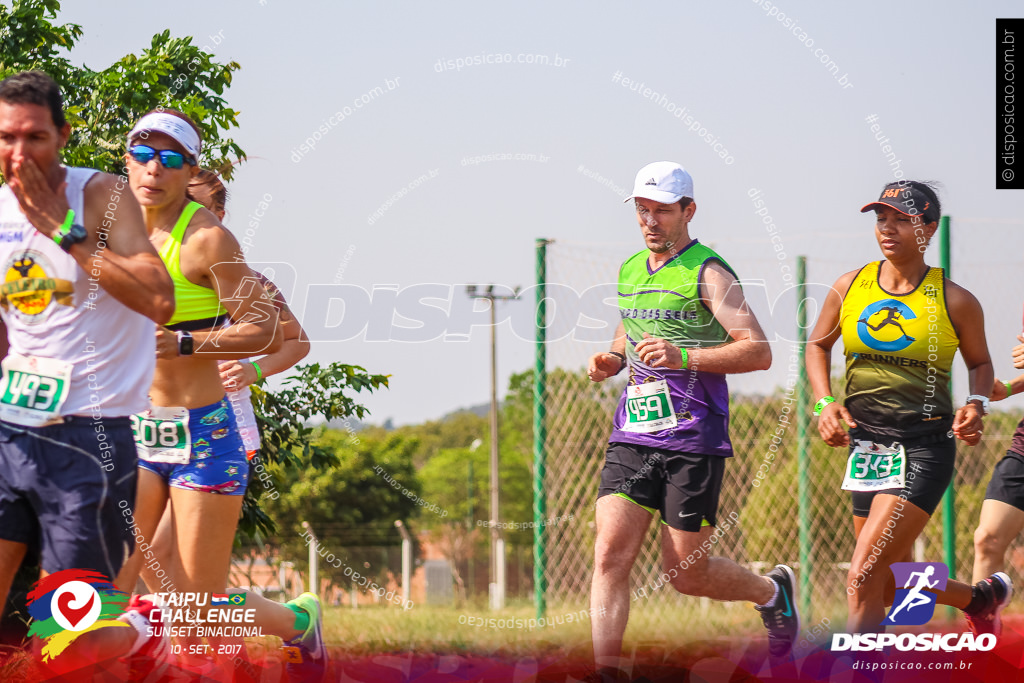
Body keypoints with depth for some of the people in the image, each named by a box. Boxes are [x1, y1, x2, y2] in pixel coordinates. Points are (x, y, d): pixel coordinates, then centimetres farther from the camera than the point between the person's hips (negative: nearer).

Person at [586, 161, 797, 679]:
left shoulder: (708, 273, -7)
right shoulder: (630, 271, 14)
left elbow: (758, 352, -15)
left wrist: (684, 357, -26)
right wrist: (612, 360, 10)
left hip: (693, 440, -5)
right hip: (631, 437, 5)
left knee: (685, 574, 2)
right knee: (610, 555, -12)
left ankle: (772, 591, 31)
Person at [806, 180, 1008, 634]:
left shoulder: (955, 302, -4)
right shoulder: (850, 288, 3)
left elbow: (980, 362, 11)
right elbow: (818, 344, 18)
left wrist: (977, 404, -9)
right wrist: (825, 402, 2)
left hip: (925, 448, -5)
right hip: (866, 443, 5)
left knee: (862, 579, -18)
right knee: (894, 586, 14)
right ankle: (978, 597, 44)